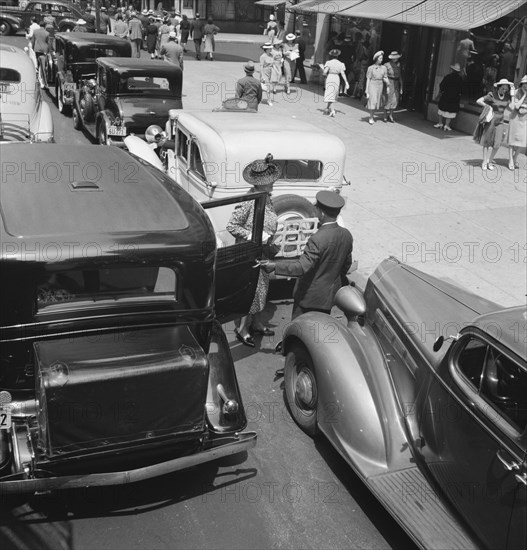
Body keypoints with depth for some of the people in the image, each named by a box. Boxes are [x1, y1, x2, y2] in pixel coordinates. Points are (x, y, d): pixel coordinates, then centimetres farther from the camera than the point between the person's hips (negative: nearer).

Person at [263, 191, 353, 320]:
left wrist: (274, 266, -28)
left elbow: (301, 267, -32)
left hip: (310, 296, -7)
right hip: (330, 294, 7)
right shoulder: (347, 235, -4)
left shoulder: (317, 239, -28)